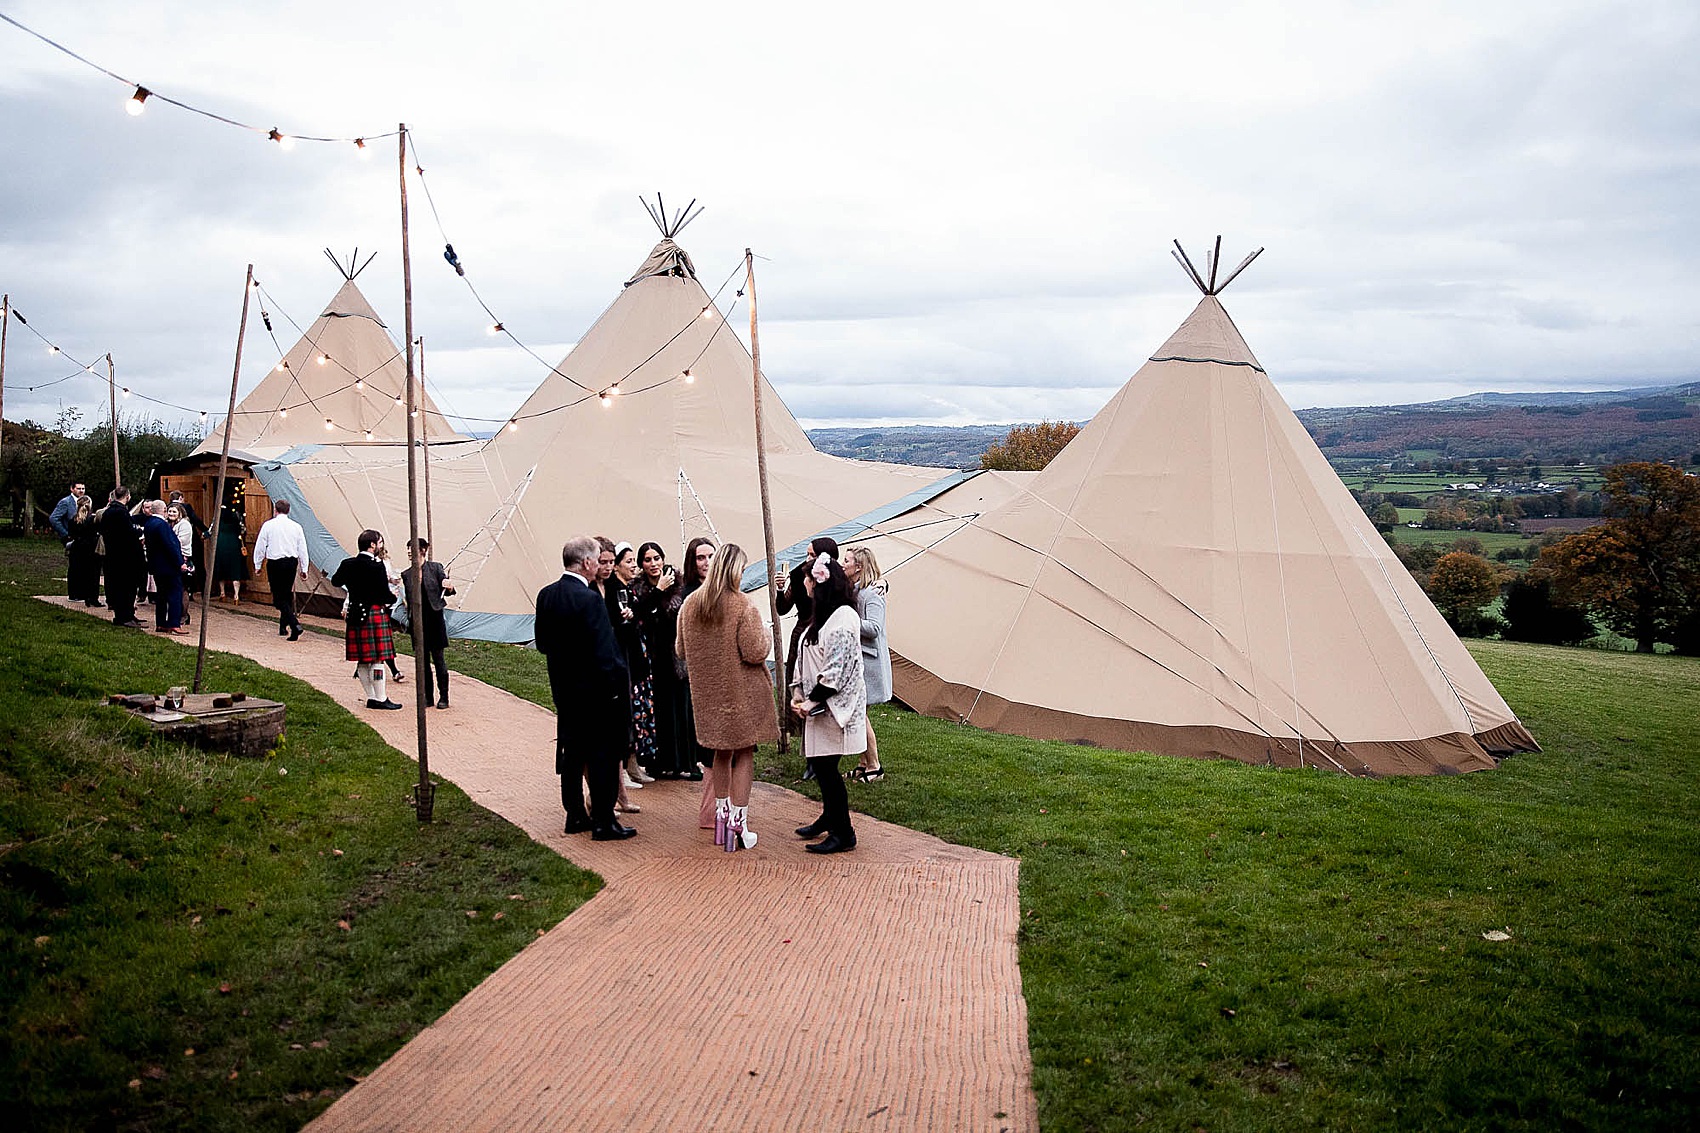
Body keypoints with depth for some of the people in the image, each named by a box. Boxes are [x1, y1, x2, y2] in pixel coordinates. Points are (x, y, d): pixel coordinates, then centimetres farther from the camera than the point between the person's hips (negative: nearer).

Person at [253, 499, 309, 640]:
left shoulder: (268, 525, -4)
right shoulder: (296, 526, 4)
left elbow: (260, 546, 0)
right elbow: (303, 549, 6)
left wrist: (258, 565, 13)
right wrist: (304, 569, 13)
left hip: (275, 563, -4)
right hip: (292, 562, 4)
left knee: (279, 597, -3)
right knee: (287, 595, 17)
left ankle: (295, 625, -20)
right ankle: (283, 627, 22)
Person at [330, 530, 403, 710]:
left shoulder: (348, 564, 4)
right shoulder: (377, 566, -15)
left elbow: (335, 581, 20)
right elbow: (385, 594, -15)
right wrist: (393, 599, 5)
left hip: (355, 614, 7)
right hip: (375, 614, -7)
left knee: (362, 660, 11)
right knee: (377, 659, -1)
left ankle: (371, 697, 18)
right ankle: (381, 698, 3)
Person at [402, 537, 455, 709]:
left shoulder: (435, 568, -3)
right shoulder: (406, 574, 8)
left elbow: (446, 590, -4)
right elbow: (407, 598, 15)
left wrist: (449, 587, -25)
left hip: (434, 618, -4)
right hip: (417, 620, 4)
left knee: (438, 658, -1)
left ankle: (443, 697, 6)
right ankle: (427, 696, 16)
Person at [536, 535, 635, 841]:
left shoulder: (546, 595, 3)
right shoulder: (590, 599, -21)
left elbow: (542, 642, 11)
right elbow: (603, 652, -22)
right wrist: (614, 686, -13)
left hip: (563, 689, 8)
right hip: (593, 690, -8)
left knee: (572, 752, 16)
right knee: (603, 755, 2)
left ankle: (575, 815, 25)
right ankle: (603, 822, 7)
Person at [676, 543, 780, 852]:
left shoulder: (690, 604, -1)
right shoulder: (744, 606, -18)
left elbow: (681, 650, 7)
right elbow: (756, 653, -19)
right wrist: (764, 633, 1)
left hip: (708, 693, 5)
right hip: (742, 693, -5)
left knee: (722, 752, 20)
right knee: (744, 754, 5)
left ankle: (721, 813, 29)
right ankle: (738, 823, 4)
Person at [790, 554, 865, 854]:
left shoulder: (843, 617, -16)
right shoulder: (823, 616, 15)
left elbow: (836, 668, -20)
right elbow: (805, 657, 17)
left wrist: (813, 700, -16)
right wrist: (798, 692, 6)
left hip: (834, 705, -9)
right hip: (817, 703, 9)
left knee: (826, 767, -6)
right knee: (820, 765, 16)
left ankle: (843, 834, 3)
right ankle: (829, 818, 32)